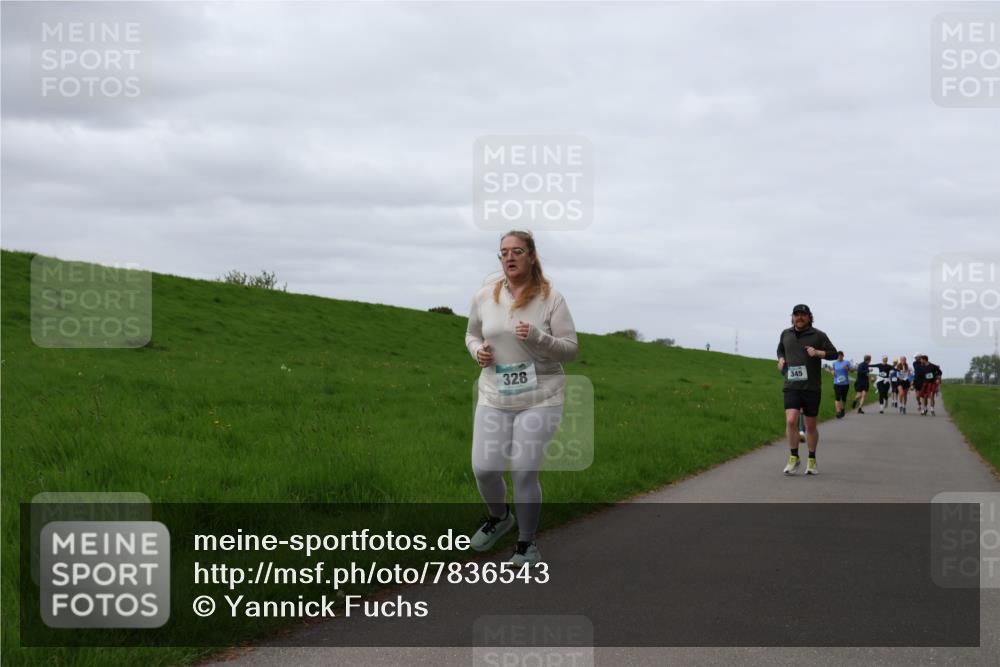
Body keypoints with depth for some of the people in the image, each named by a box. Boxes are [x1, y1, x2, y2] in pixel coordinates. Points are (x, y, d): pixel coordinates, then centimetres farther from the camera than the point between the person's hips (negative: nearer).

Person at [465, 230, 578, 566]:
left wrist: (538, 337, -24)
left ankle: (527, 545, 16)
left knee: (524, 473, -6)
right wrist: (477, 350, -5)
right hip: (494, 399, 3)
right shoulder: (484, 297, 3)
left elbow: (570, 349, -6)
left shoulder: (551, 299, -7)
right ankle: (499, 516, 30)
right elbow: (471, 335, 19)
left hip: (539, 399, -3)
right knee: (484, 469, -5)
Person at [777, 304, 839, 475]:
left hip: (812, 386, -1)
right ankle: (793, 458, -1)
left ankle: (812, 461, 22)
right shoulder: (786, 334, 10)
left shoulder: (818, 335, 0)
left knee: (811, 425, 7)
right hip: (791, 386, 1)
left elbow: (833, 353, 2)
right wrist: (781, 359, 7)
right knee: (791, 421, -16)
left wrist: (818, 353, -16)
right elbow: (780, 350, 28)